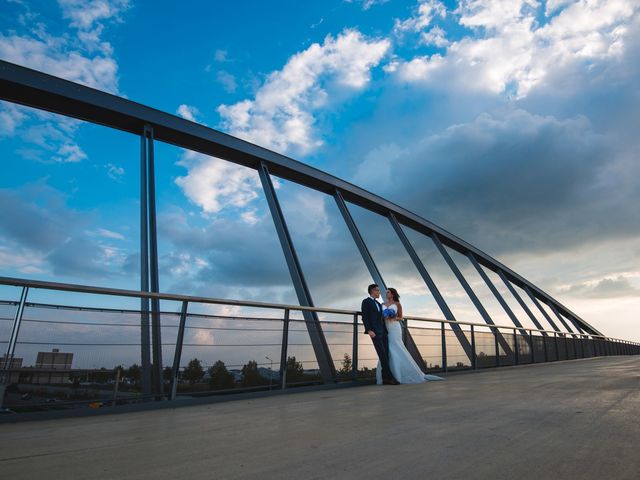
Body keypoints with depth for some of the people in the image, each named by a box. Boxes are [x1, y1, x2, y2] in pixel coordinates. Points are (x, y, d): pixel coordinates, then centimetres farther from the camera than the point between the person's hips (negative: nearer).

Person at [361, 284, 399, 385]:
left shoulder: (378, 304, 26)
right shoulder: (366, 301, 1)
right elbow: (364, 317, -8)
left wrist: (386, 331, 13)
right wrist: (369, 330, -18)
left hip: (383, 332, 8)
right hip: (374, 332, -8)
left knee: (385, 355, 1)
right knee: (382, 355, -11)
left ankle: (385, 378, 4)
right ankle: (389, 377, -8)